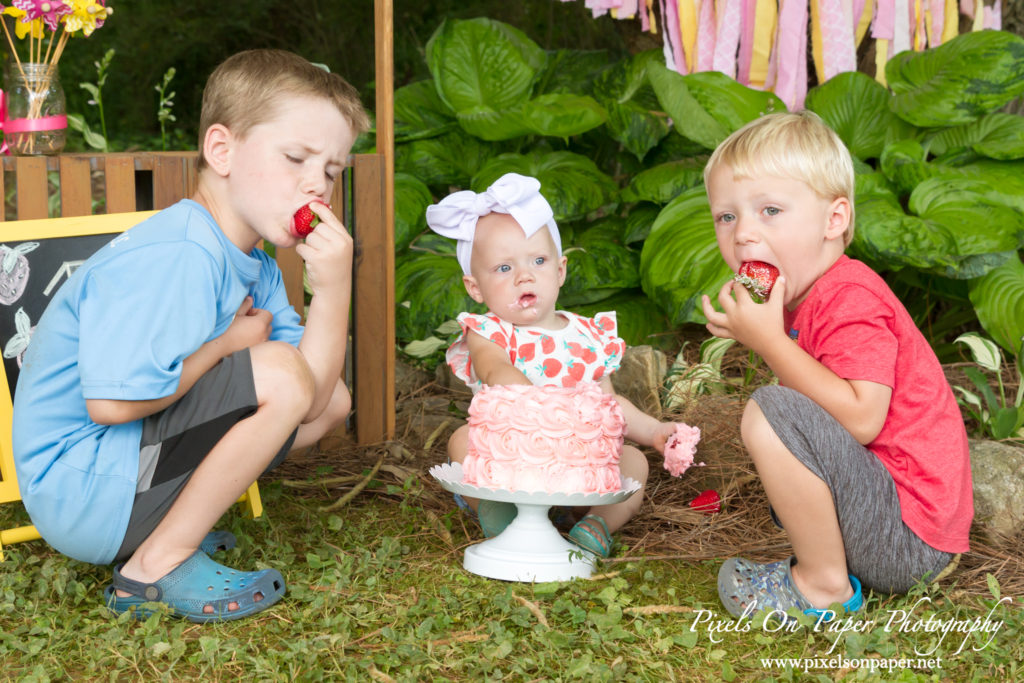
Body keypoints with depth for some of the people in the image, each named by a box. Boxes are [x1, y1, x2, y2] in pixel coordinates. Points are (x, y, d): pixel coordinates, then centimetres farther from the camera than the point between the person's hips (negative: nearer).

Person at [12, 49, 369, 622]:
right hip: (76, 489, -10)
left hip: (133, 466, 10)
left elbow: (313, 400, 0)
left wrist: (333, 288, -14)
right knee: (279, 374, -23)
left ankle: (164, 523, 10)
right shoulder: (177, 258, -25)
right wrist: (226, 343, -17)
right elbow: (112, 401, -32)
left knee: (333, 400, 11)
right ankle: (159, 564, -11)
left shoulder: (256, 269, 6)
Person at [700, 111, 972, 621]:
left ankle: (824, 586, -12)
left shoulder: (849, 299, -18)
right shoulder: (805, 297, 13)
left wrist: (768, 340, -26)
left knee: (770, 413, -27)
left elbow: (862, 419, -31)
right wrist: (753, 334, 2)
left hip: (910, 535, -11)